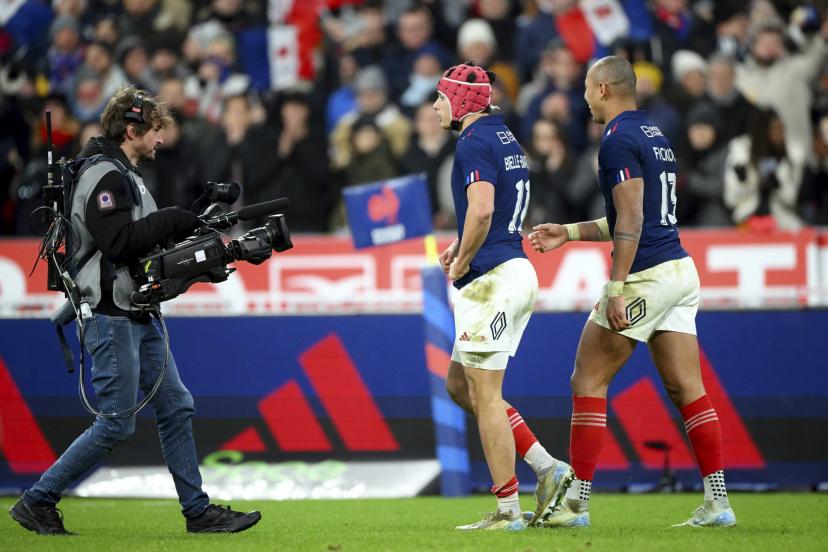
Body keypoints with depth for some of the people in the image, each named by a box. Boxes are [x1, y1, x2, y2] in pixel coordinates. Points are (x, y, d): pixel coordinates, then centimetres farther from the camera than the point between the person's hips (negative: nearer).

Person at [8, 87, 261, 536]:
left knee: (176, 408, 8)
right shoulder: (104, 176, -14)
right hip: (110, 317, -10)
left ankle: (198, 511, 11)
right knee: (117, 423, -8)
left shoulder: (126, 176, 18)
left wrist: (192, 226, 7)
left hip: (138, 317, 10)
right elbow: (119, 242, -26)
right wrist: (174, 221, -18)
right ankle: (37, 502, 1)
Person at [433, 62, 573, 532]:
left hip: (492, 280, -10)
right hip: (517, 270, 10)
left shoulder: (475, 142, -14)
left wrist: (463, 262, -13)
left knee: (484, 395, -5)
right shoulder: (505, 138, 18)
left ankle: (508, 510, -3)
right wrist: (461, 247, 17)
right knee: (461, 386, 16)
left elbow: (481, 210, -27)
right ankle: (547, 467, 11)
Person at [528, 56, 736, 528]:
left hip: (647, 276, -9)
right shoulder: (656, 136, 18)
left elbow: (631, 222, -19)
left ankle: (577, 502, 0)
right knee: (688, 389, 6)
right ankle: (718, 502, 1)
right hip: (681, 270, 9)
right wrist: (568, 233, 28)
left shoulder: (619, 141, -12)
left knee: (589, 383, -1)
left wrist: (617, 289, -21)